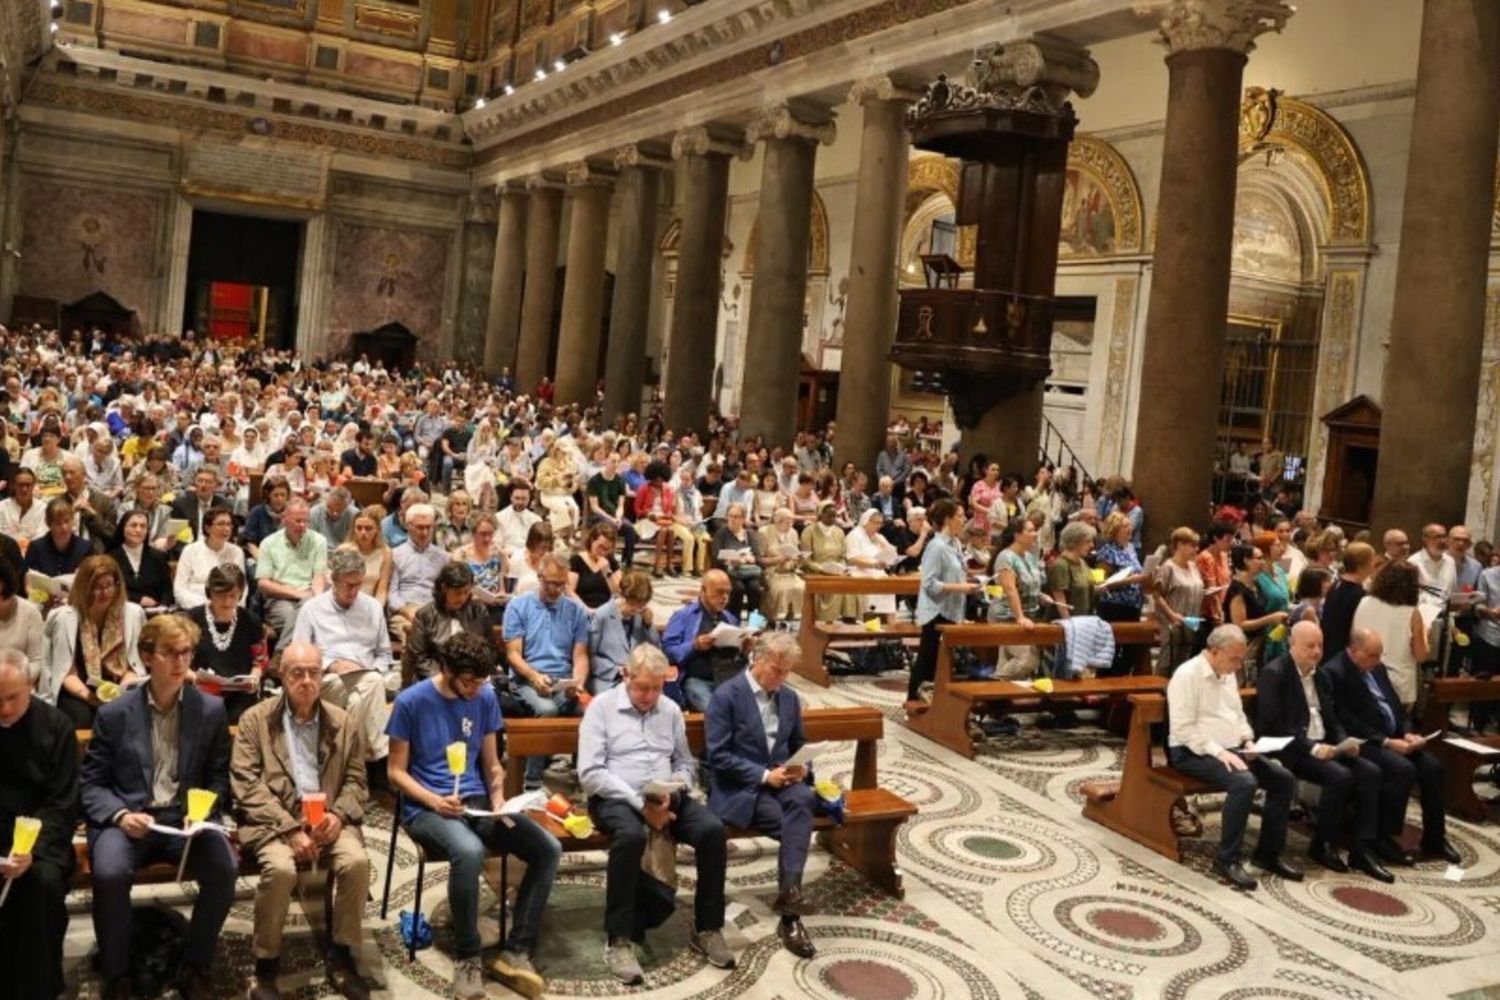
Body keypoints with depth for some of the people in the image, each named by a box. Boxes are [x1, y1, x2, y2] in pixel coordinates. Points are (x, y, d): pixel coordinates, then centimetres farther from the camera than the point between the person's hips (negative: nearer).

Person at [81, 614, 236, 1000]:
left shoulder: (211, 709, 5)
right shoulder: (114, 713, 2)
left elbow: (219, 779, 10)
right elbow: (92, 783, 4)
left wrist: (204, 808, -11)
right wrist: (121, 814, -15)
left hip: (186, 818, 1)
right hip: (127, 819, -1)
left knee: (225, 868, -27)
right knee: (110, 873, -33)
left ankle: (195, 968, -4)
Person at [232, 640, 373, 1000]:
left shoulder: (342, 723, 13)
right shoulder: (255, 719, 4)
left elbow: (356, 781, 11)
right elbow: (247, 785, -5)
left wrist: (338, 814, -12)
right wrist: (291, 828, -16)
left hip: (327, 818, 3)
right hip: (274, 820, -2)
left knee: (357, 861, -26)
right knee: (280, 868, -33)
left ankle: (341, 956, -6)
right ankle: (266, 966, -11)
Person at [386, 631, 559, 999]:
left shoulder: (486, 698, 6)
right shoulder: (410, 702, -8)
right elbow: (396, 772, -3)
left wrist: (498, 798, -7)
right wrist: (436, 801, -19)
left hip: (476, 802, 5)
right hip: (425, 807, -5)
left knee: (549, 849, -17)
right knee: (469, 851, -38)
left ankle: (515, 953, -7)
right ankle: (467, 957, -17)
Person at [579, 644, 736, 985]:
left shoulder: (671, 710, 13)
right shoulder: (602, 707, -2)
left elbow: (686, 764, 16)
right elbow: (590, 773, -11)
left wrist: (673, 793, -8)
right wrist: (640, 803, -19)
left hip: (668, 798, 5)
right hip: (616, 797, -4)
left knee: (713, 829, -22)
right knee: (631, 835, -38)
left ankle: (707, 930, -8)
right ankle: (619, 940, -25)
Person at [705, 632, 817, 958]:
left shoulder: (789, 697, 13)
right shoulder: (726, 695, -7)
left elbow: (798, 747, 22)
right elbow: (718, 756, -13)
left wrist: (800, 768, -3)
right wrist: (764, 775, -19)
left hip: (781, 780, 5)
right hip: (739, 789, -5)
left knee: (804, 798, -32)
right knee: (796, 824, -30)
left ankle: (789, 891, -33)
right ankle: (790, 912, -22)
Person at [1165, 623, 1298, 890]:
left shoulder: (1228, 675, 13)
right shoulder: (1187, 675, -14)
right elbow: (1183, 729, -20)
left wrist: (1248, 742, 4)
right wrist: (1218, 751, -25)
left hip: (1232, 749, 9)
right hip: (1195, 752, -9)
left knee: (1283, 779, -7)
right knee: (1244, 783, -32)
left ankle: (1268, 852, 3)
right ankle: (1227, 859, -19)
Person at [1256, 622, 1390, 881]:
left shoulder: (1321, 676, 16)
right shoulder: (1274, 673, -10)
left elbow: (1332, 721, 19)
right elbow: (1271, 725, -17)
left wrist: (1344, 742, -3)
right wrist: (1311, 747, -23)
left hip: (1323, 747, 8)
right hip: (1290, 750, -8)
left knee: (1370, 772, -14)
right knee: (1340, 776, -28)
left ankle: (1362, 849, -12)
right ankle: (1323, 846, -10)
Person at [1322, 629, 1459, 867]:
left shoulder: (1377, 668, 14)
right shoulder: (1334, 673, -14)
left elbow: (1395, 705, 19)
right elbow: (1347, 722, -19)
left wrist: (1407, 733, 0)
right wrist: (1386, 742, -21)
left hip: (1394, 738, 8)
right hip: (1364, 743, -8)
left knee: (1433, 766, -11)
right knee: (1403, 770, -28)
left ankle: (1434, 839, 3)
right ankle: (1383, 838, -16)